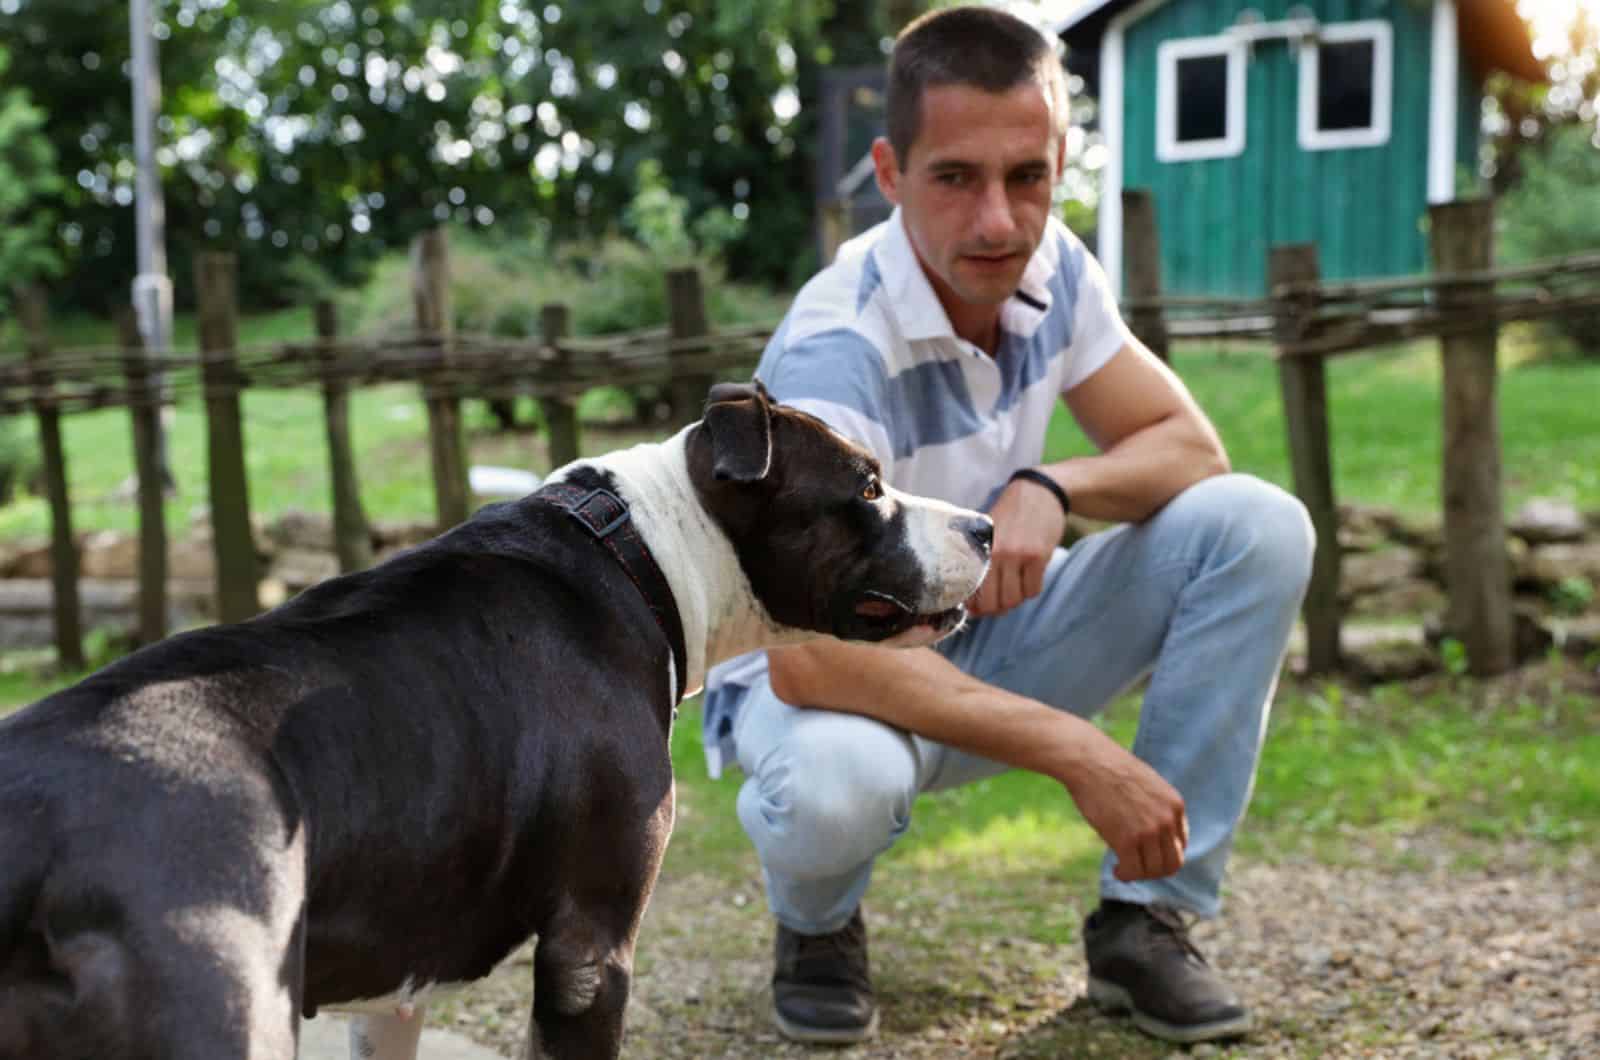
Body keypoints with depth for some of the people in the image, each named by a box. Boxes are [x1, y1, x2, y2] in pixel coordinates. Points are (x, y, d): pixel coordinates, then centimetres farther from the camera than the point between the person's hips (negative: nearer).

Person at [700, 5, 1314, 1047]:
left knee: (1258, 525, -14)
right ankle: (818, 924, -1)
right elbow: (809, 652, -39)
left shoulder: (1051, 268, -9)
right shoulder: (838, 349, -30)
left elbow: (1190, 447, -4)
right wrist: (1078, 751, -41)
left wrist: (1050, 487, -27)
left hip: (990, 642, 6)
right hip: (831, 669, -6)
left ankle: (1143, 920, -7)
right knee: (838, 779, -42)